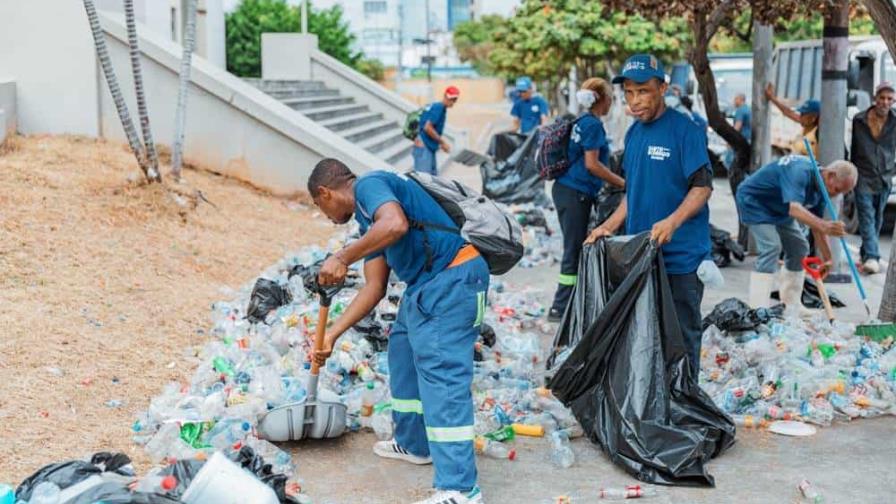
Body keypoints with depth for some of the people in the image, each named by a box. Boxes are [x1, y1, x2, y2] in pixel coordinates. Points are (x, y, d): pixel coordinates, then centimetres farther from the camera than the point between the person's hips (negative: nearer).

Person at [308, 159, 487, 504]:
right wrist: (332, 334, 19)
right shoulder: (368, 218, 22)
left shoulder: (369, 185, -6)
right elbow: (374, 288, 20)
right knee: (403, 351, 23)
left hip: (453, 280, -11)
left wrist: (342, 258, -22)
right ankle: (413, 444, 38)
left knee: (441, 373, -14)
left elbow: (396, 224, -28)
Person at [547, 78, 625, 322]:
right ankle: (560, 308, -2)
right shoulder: (593, 124, -13)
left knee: (575, 249, 15)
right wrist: (622, 183, -11)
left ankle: (566, 304, 22)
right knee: (574, 251, -5)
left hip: (566, 190, 10)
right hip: (576, 193, -10)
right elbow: (592, 164, -18)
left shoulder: (581, 122, 15)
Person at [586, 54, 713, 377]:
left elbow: (703, 187, -15)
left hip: (681, 255, -7)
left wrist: (672, 222, -29)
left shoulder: (685, 130, -10)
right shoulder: (633, 134, 12)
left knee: (682, 335, 3)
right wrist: (608, 227, 9)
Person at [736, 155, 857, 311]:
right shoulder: (800, 173, -34)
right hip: (753, 199, -10)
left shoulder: (820, 187, -6)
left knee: (799, 248, 10)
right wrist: (825, 226, -63)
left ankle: (791, 308, 18)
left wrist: (827, 259, -3)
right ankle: (758, 310, -25)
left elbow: (816, 223, 2)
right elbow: (795, 209, -50)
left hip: (778, 208, 10)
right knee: (771, 247, -24)